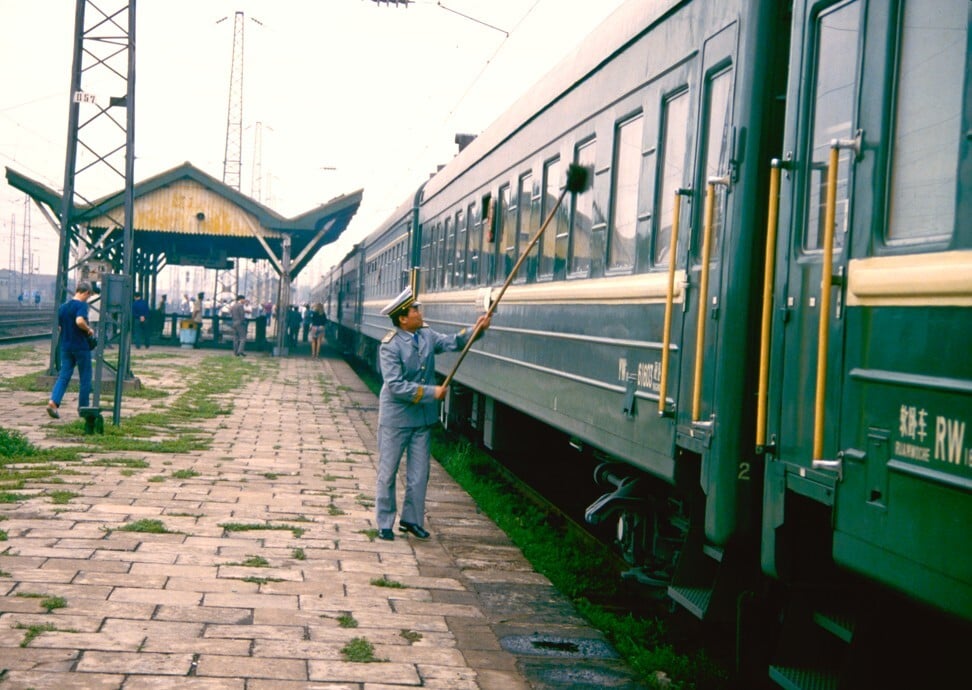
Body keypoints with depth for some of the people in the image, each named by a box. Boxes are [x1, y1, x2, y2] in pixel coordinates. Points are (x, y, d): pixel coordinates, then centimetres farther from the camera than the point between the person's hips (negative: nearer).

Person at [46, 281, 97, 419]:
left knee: (64, 376, 5)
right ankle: (83, 407, 14)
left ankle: (53, 402, -15)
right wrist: (89, 329, -14)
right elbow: (80, 321, -30)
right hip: (81, 347, -6)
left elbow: (60, 325, 17)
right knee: (85, 378, 8)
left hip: (65, 346, 6)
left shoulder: (63, 306, 9)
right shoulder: (81, 305, -13)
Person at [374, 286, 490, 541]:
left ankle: (412, 520, 24)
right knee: (388, 472, 5)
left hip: (423, 417, 6)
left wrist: (475, 330, -12)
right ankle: (384, 523, 16)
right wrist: (431, 392, -19)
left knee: (419, 474, 10)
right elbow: (395, 386, -21)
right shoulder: (390, 346, -17)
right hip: (396, 417, -6)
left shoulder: (426, 335, 3)